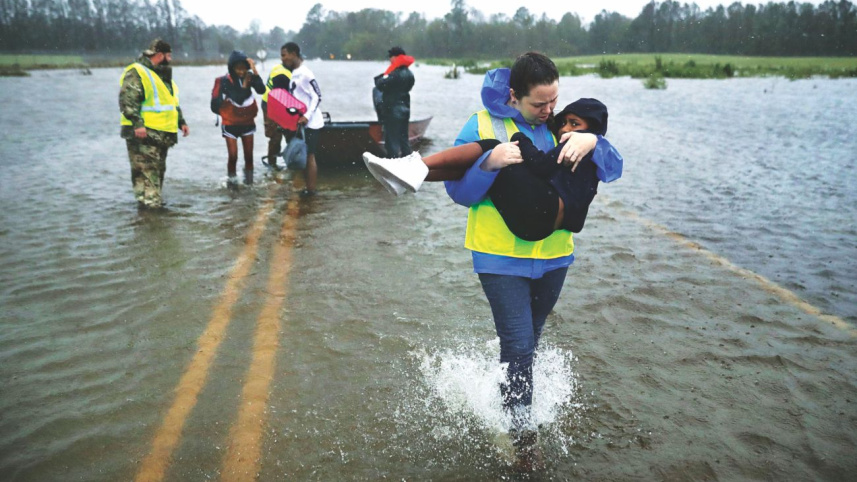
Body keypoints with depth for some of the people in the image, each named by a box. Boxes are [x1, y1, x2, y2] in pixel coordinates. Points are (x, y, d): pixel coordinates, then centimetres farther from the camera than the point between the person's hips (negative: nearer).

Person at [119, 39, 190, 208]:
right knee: (146, 170, -11)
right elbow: (127, 101, -19)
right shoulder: (136, 73, -10)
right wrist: (137, 123, -28)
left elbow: (172, 102, 29)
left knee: (158, 170, 14)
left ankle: (155, 201, 22)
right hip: (143, 134, -9)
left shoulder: (163, 75, 21)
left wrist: (181, 122, 21)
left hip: (161, 135, 9)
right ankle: (149, 202, -11)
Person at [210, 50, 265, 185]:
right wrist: (245, 84, -18)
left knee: (249, 154, 8)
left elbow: (261, 89, -25)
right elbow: (238, 99, -22)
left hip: (247, 123, 3)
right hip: (230, 124, -2)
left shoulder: (249, 76, -7)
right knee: (232, 155, -6)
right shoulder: (225, 81, -15)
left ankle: (249, 175, 30)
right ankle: (231, 177, 16)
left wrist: (254, 70, -28)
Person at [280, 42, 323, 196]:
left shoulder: (305, 73, -15)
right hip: (300, 122, 10)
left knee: (309, 156, -5)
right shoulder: (294, 73, 13)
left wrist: (307, 116, -26)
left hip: (309, 123, -9)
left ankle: (311, 189, 0)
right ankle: (307, 187, 21)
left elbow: (317, 96, -19)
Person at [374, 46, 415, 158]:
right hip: (404, 110, 9)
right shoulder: (409, 74, 8)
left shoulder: (395, 74, -19)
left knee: (392, 140, -5)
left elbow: (380, 85, -19)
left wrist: (383, 77, 1)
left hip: (392, 112, -9)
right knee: (403, 139, 16)